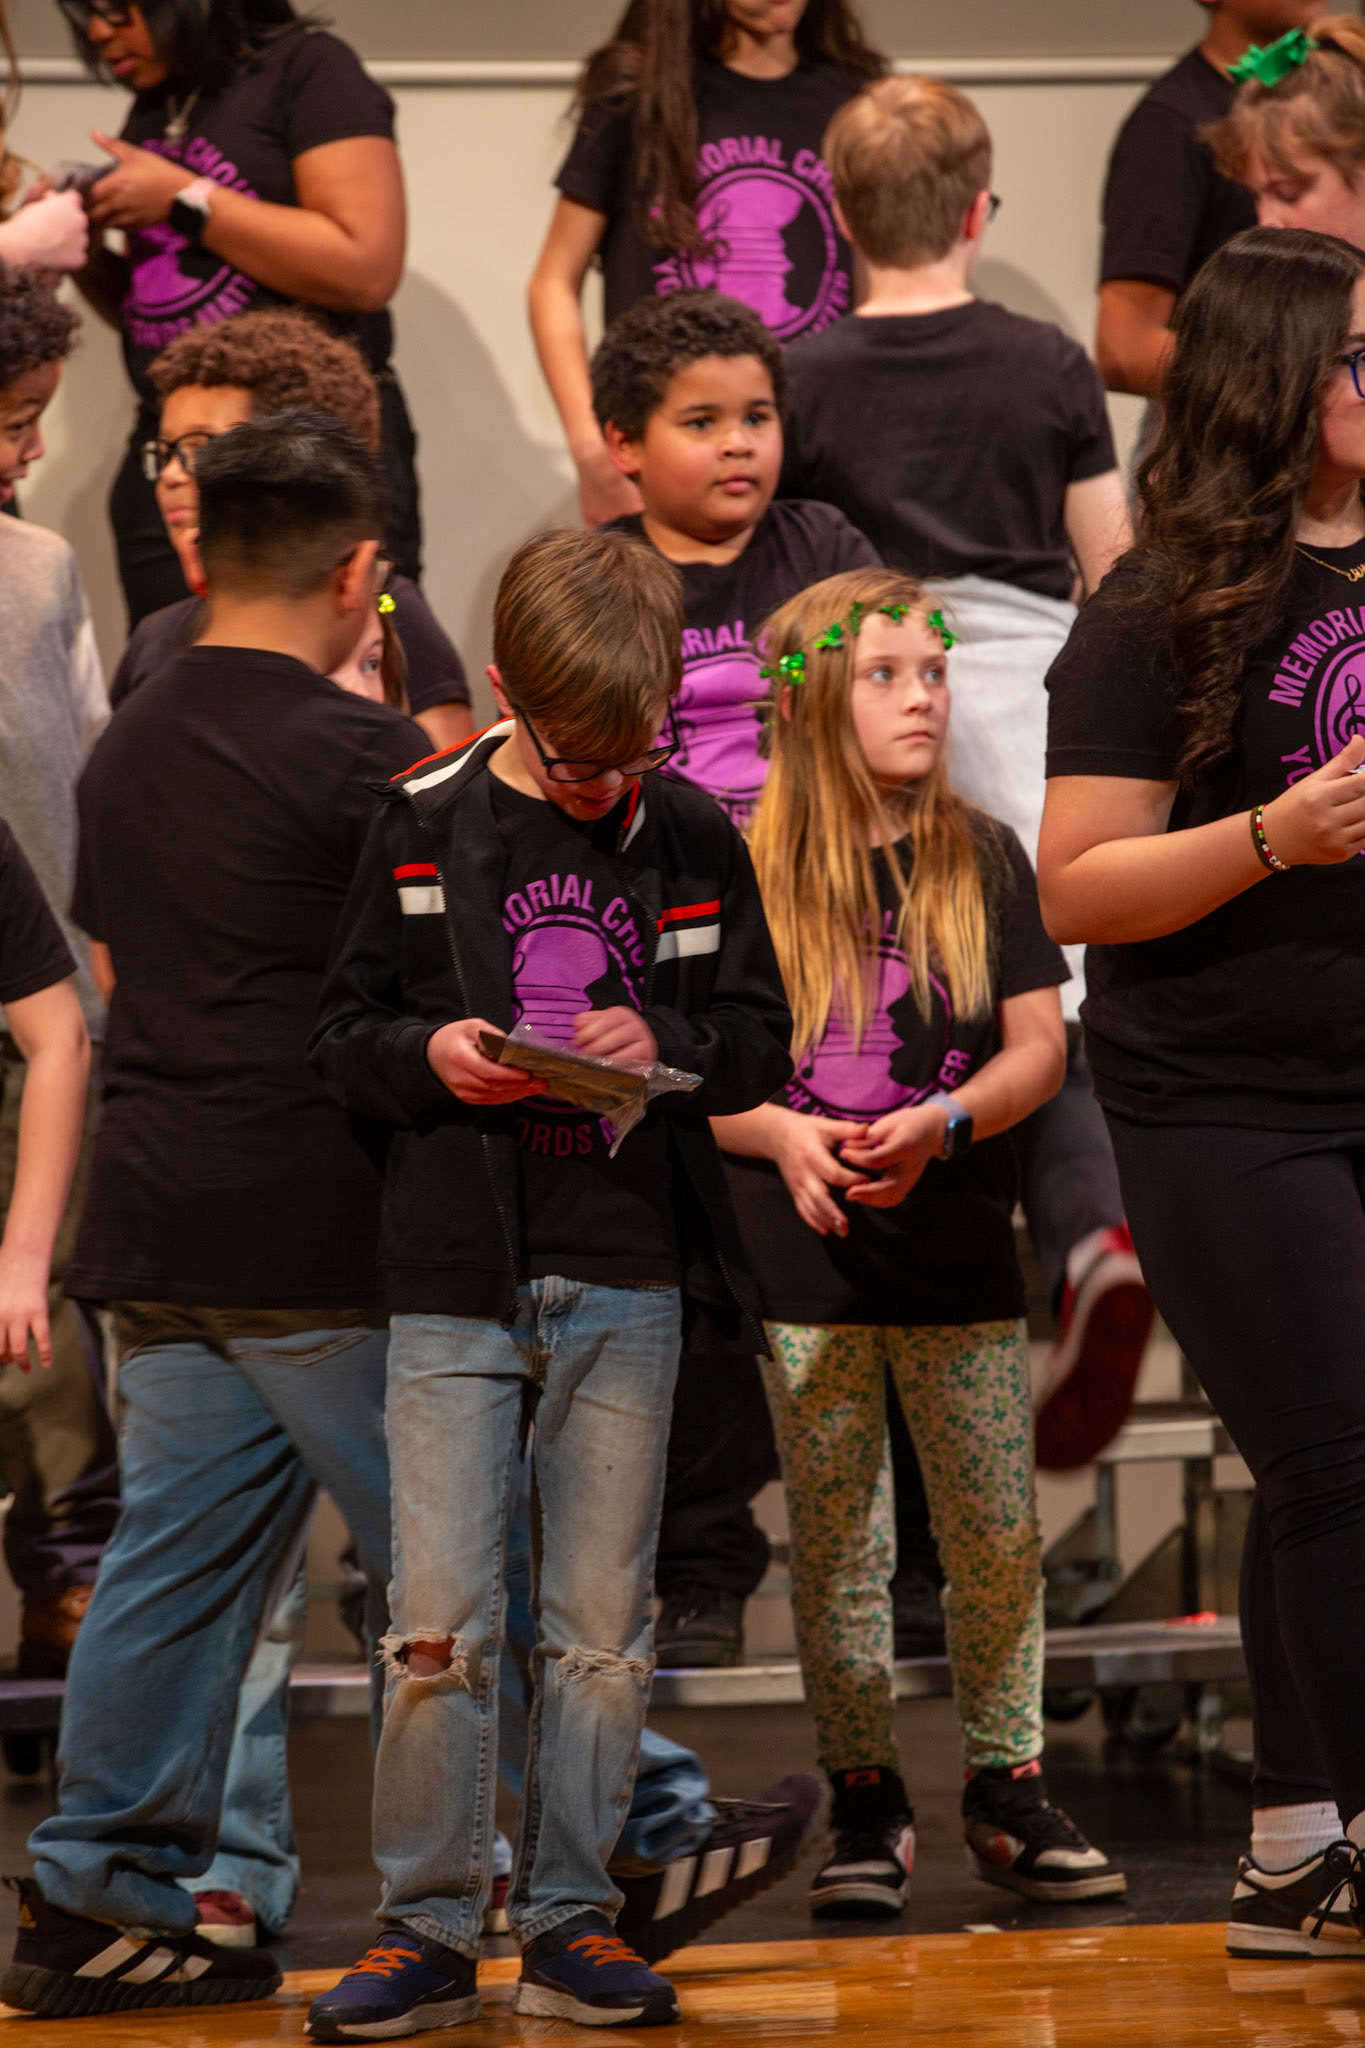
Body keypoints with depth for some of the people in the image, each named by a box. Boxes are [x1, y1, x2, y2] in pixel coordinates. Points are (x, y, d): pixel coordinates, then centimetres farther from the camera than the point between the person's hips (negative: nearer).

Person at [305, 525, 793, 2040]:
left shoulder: (695, 841, 5)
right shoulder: (421, 830, 2)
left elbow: (760, 1039, 9)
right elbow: (340, 1033, 6)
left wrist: (666, 1043, -11)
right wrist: (426, 1053, -14)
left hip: (627, 1281, 1)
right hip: (456, 1279, -1)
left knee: (601, 1627, 5)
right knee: (438, 1625, -4)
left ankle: (568, 1917, 15)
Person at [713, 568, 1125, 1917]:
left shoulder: (982, 862, 6)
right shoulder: (747, 877, 1)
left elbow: (1038, 1048, 3)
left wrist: (935, 1124, -14)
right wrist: (785, 1137, -16)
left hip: (958, 1251, 1)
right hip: (802, 1257, -1)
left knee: (998, 1538, 1)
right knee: (836, 1547, 4)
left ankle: (1006, 1790, 13)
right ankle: (864, 1805, 13)